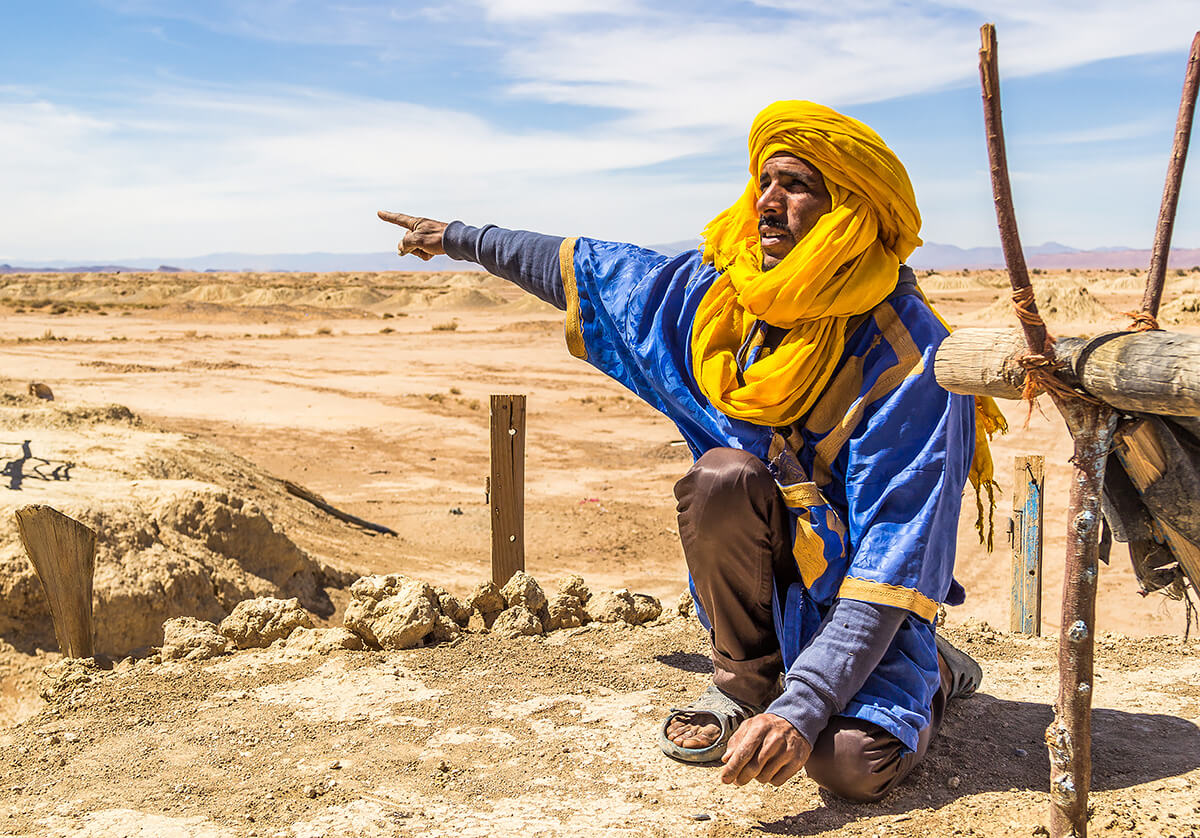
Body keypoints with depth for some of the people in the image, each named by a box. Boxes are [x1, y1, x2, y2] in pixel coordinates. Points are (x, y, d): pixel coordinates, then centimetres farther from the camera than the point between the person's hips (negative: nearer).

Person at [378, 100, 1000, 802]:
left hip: (859, 585, -4)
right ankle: (746, 682, -3)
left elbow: (897, 554, -28)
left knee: (852, 761, -29)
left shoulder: (910, 359, -25)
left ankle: (927, 678, 9)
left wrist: (802, 707, -37)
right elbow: (592, 270, 7)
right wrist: (462, 238, 18)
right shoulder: (724, 295, -8)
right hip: (768, 565, 4)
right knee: (723, 473, -28)